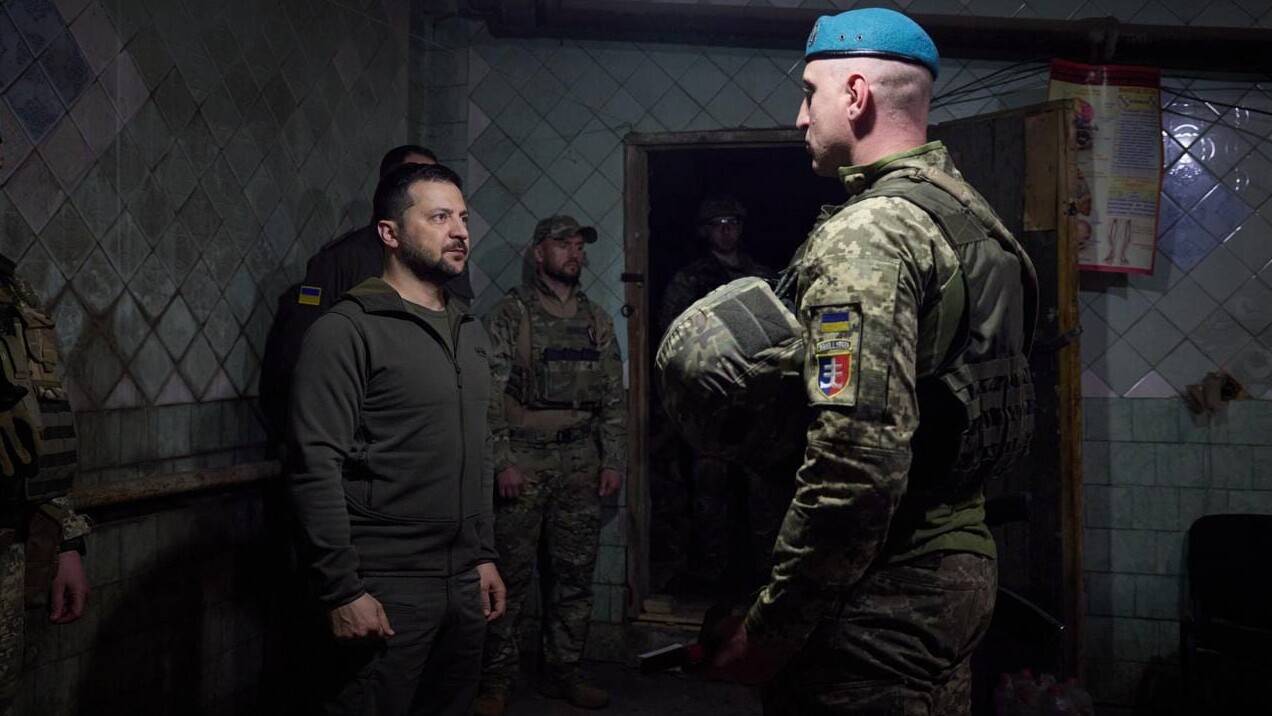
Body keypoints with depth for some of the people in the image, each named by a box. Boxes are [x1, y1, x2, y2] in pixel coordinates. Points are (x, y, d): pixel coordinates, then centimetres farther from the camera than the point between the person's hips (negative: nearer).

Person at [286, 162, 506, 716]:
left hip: (464, 584, 7)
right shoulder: (347, 330, -10)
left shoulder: (471, 332, 14)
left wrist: (485, 556, 16)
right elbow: (315, 469, -16)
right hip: (385, 589, -7)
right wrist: (342, 591, -17)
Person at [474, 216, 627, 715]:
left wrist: (613, 460, 6)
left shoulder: (597, 321, 12)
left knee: (575, 575, 9)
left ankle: (563, 672, 22)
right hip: (523, 462, -4)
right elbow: (489, 394, -7)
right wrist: (502, 462, -12)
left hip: (580, 465, 5)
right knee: (511, 574, 0)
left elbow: (614, 397, 13)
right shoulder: (510, 314, -2)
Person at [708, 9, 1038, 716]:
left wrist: (768, 631, -20)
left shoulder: (866, 233, -20)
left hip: (883, 603, -9)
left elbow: (859, 463, -28)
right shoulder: (971, 212, 11)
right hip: (962, 565, 10)